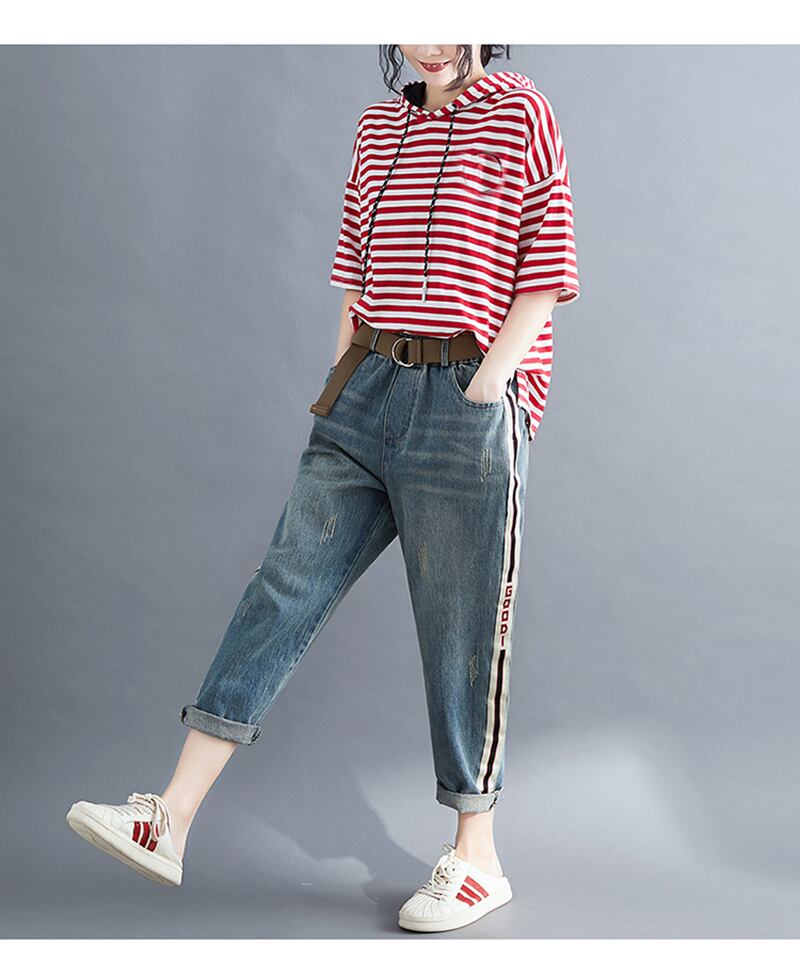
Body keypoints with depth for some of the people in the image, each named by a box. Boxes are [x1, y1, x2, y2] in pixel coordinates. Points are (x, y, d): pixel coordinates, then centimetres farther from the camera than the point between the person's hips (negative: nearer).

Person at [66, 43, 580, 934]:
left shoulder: (521, 116, -1)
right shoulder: (378, 127, 16)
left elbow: (544, 278, -5)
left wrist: (477, 396, -13)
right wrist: (341, 394, 10)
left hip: (471, 405, -5)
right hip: (369, 393, 6)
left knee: (462, 636, 0)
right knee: (283, 588, 1)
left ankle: (476, 860, 15)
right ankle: (168, 822, 5)